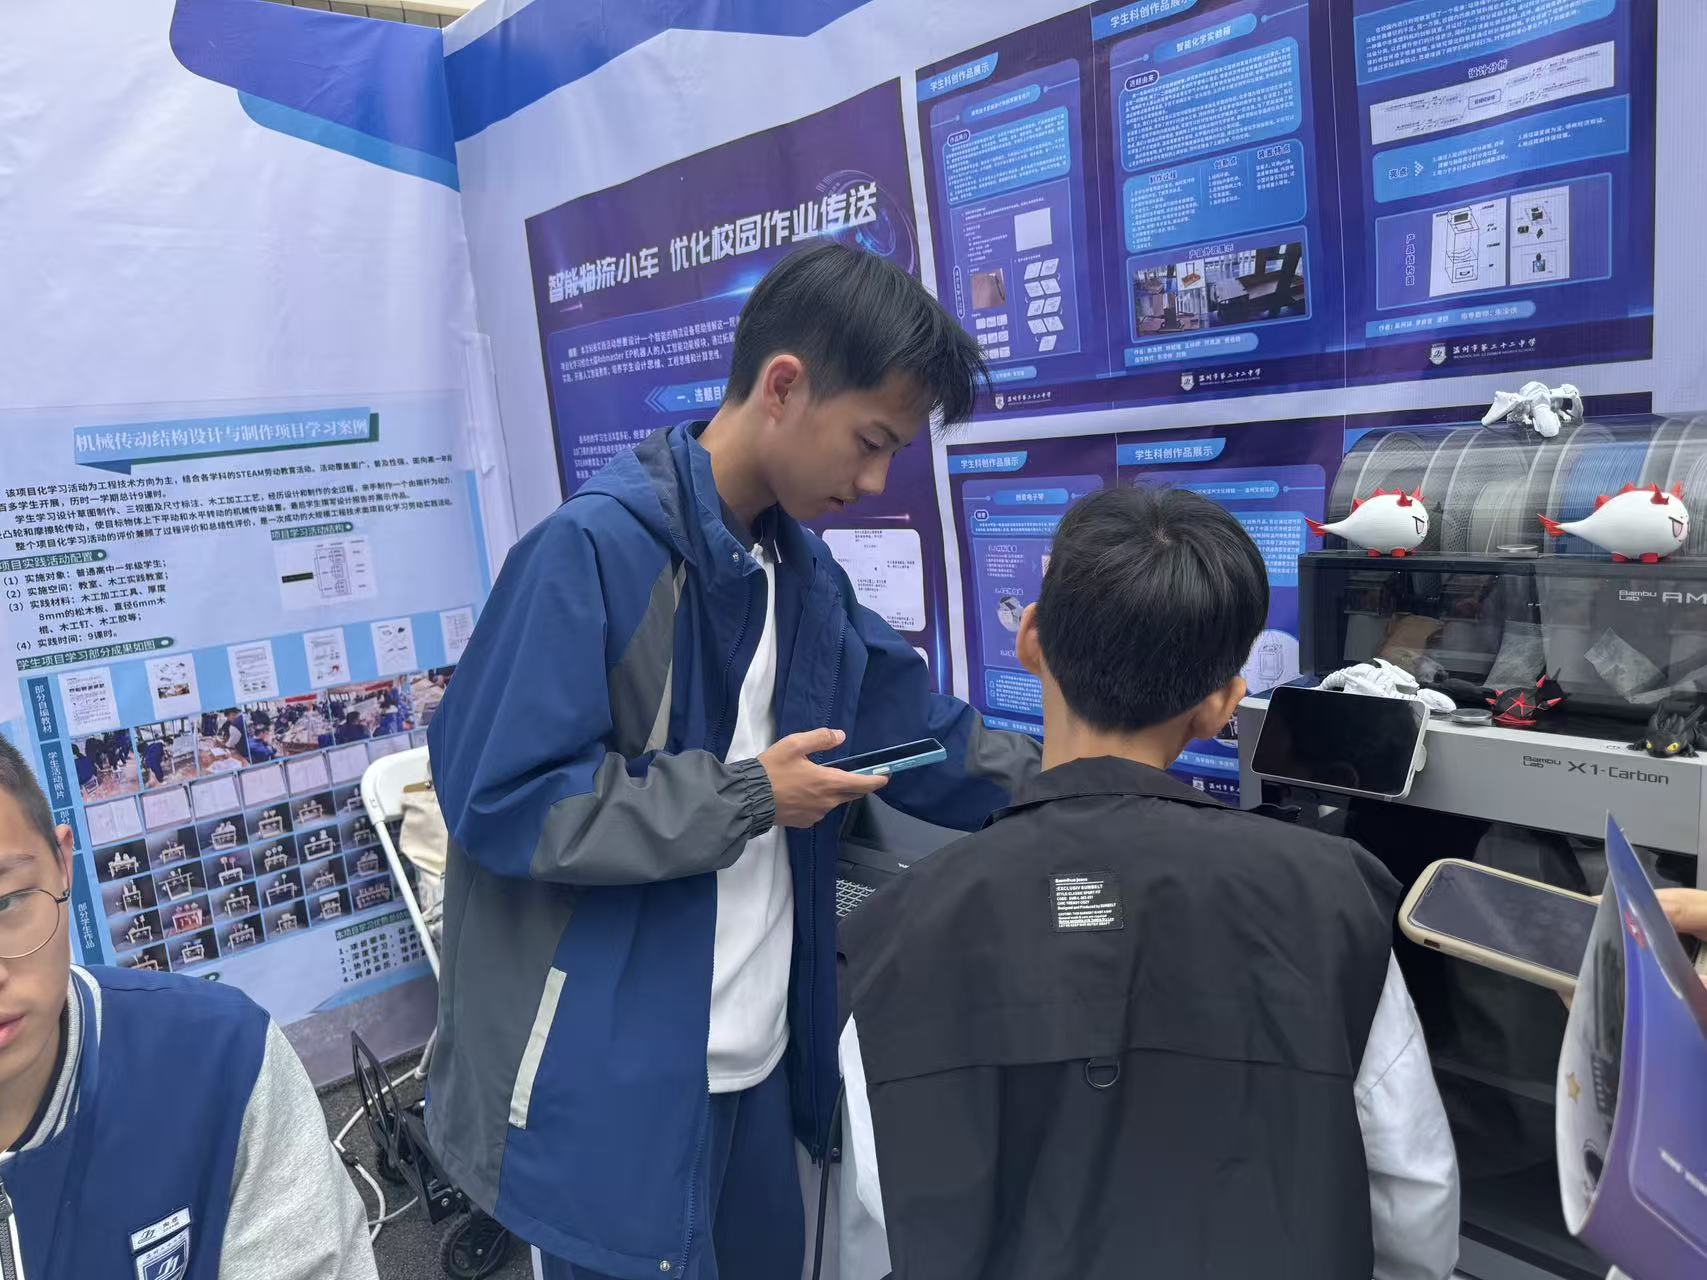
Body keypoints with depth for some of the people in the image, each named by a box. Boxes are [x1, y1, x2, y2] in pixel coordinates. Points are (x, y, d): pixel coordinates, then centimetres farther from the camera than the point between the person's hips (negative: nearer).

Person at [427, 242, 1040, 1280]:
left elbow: (926, 739, 10)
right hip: (616, 1081, -7)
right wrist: (746, 797, -18)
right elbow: (500, 798, -22)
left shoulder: (805, 570, 5)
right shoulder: (597, 549, -20)